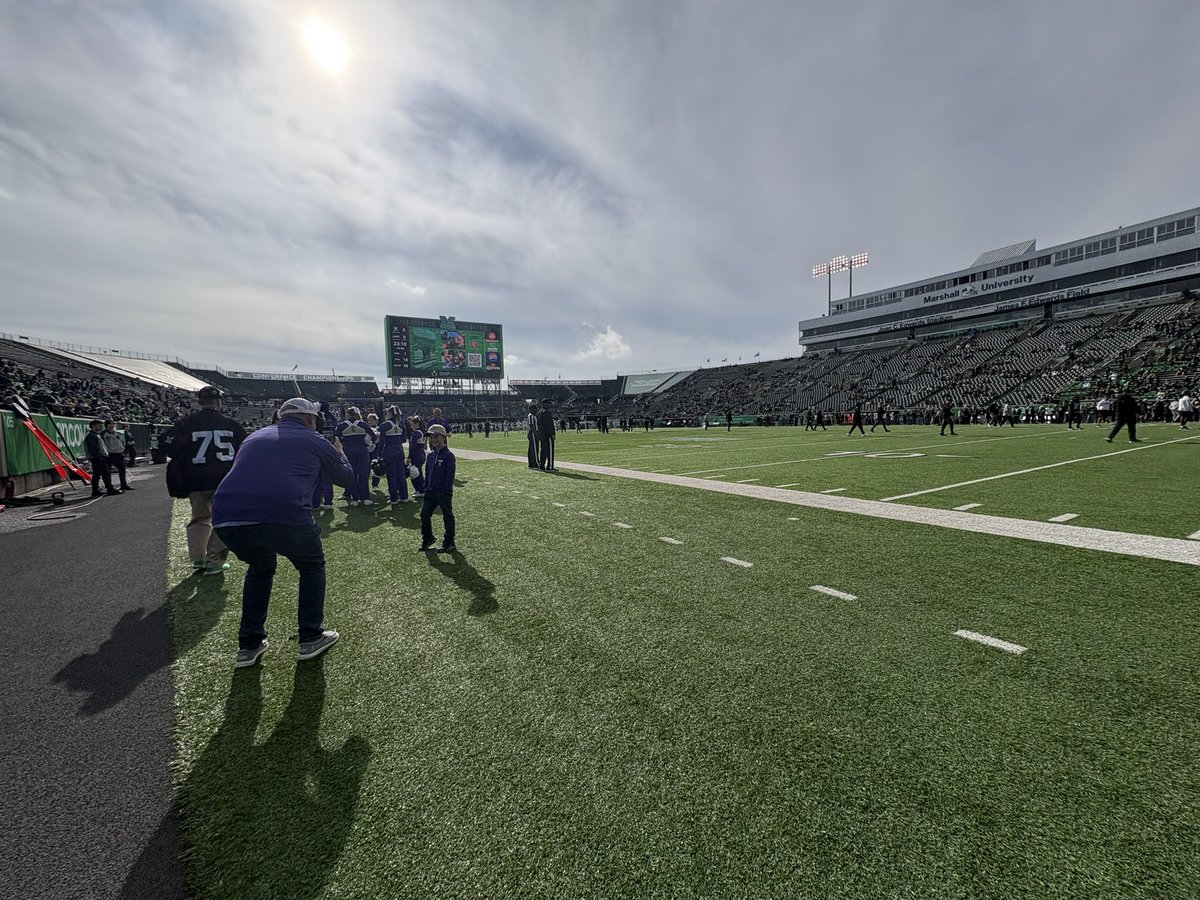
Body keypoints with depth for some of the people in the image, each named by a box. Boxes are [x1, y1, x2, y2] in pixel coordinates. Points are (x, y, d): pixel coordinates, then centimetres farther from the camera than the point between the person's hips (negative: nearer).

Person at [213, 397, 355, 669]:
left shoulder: (255, 437, 26)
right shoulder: (315, 441, 13)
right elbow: (346, 477, 26)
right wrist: (339, 453, 46)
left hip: (226, 518, 5)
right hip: (283, 516, -5)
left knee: (260, 568, 34)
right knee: (312, 565, 24)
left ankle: (249, 645, 33)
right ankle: (311, 638, 26)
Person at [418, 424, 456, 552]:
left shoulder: (448, 455, -11)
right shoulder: (430, 455, 9)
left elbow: (450, 476, -14)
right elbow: (427, 473, 16)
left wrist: (446, 491, -17)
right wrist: (426, 489, 11)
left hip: (444, 493, -7)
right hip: (431, 492, 7)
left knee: (448, 517, 4)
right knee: (424, 515, 9)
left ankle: (449, 543, 14)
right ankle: (427, 540, 26)